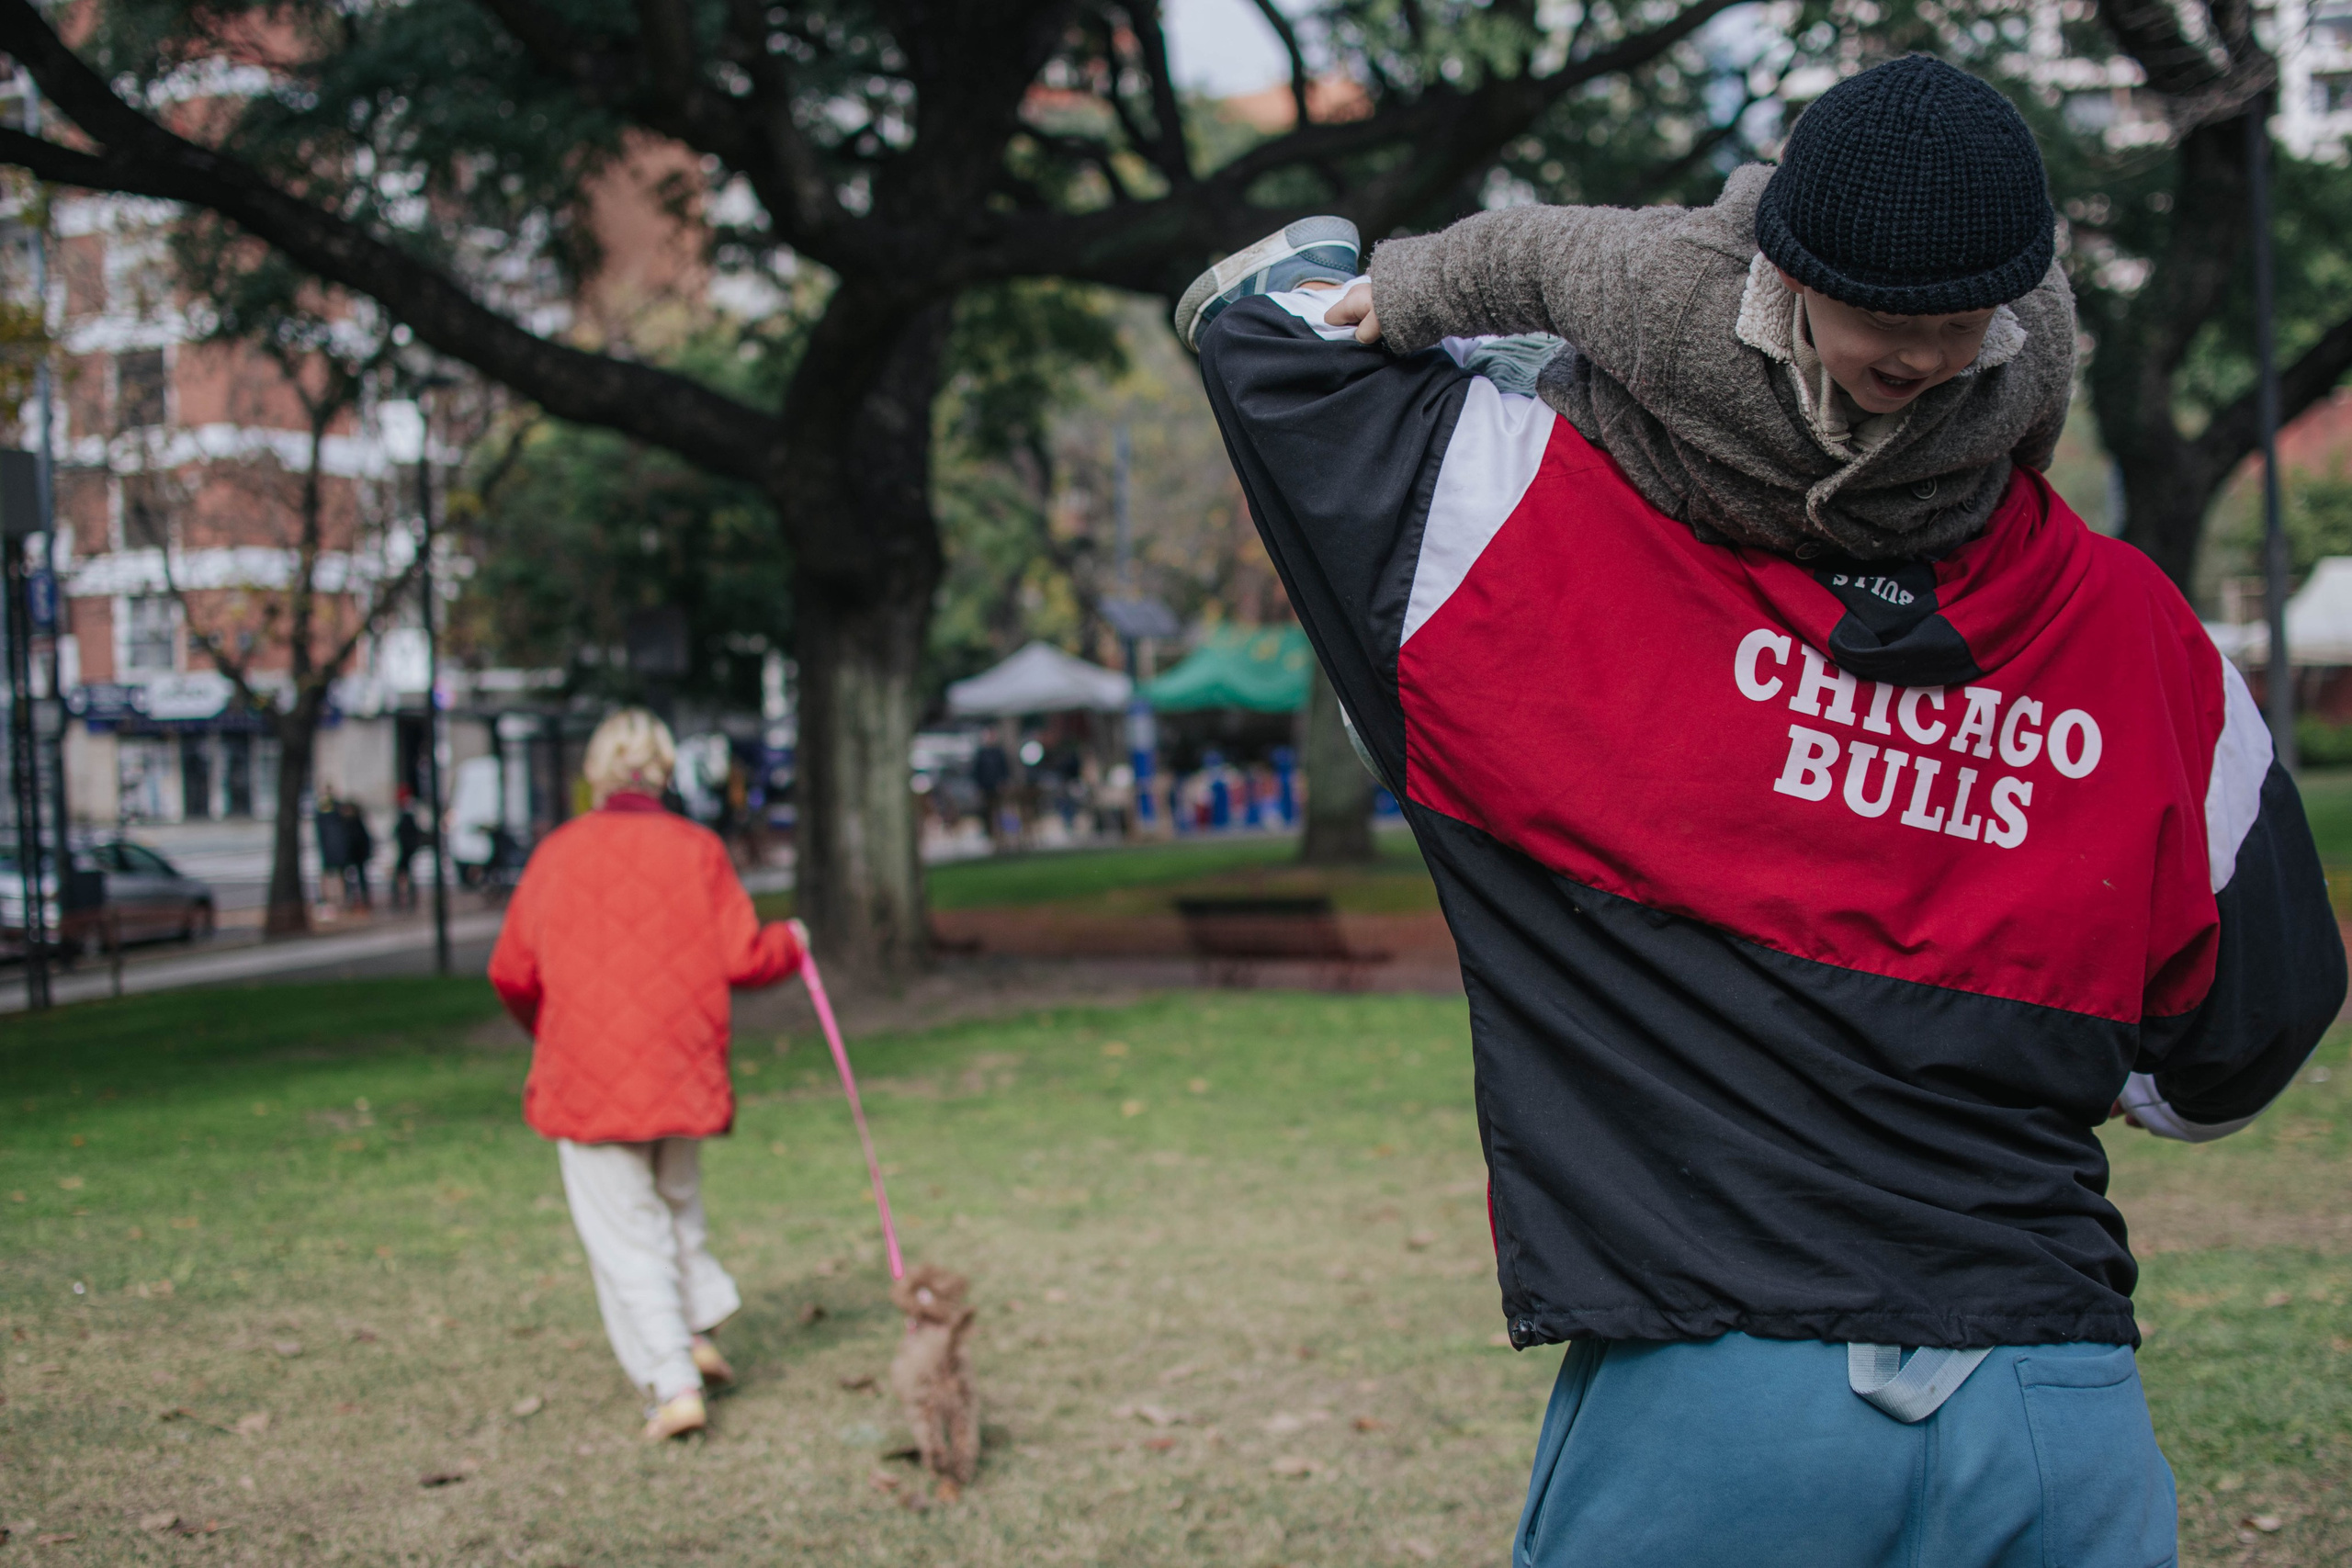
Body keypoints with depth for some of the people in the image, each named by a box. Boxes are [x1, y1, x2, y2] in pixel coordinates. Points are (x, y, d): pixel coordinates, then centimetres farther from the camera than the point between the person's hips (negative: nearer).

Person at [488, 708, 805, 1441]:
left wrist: (543, 1029, 24)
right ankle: (699, 1331, 25)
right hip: (681, 1071, 2)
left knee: (624, 1228, 2)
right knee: (677, 1195, 27)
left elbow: (512, 973, 2)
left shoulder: (559, 853, -3)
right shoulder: (697, 849, -3)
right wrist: (789, 944, 17)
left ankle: (674, 1384, -5)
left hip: (587, 1077, -2)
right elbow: (742, 957, -5)